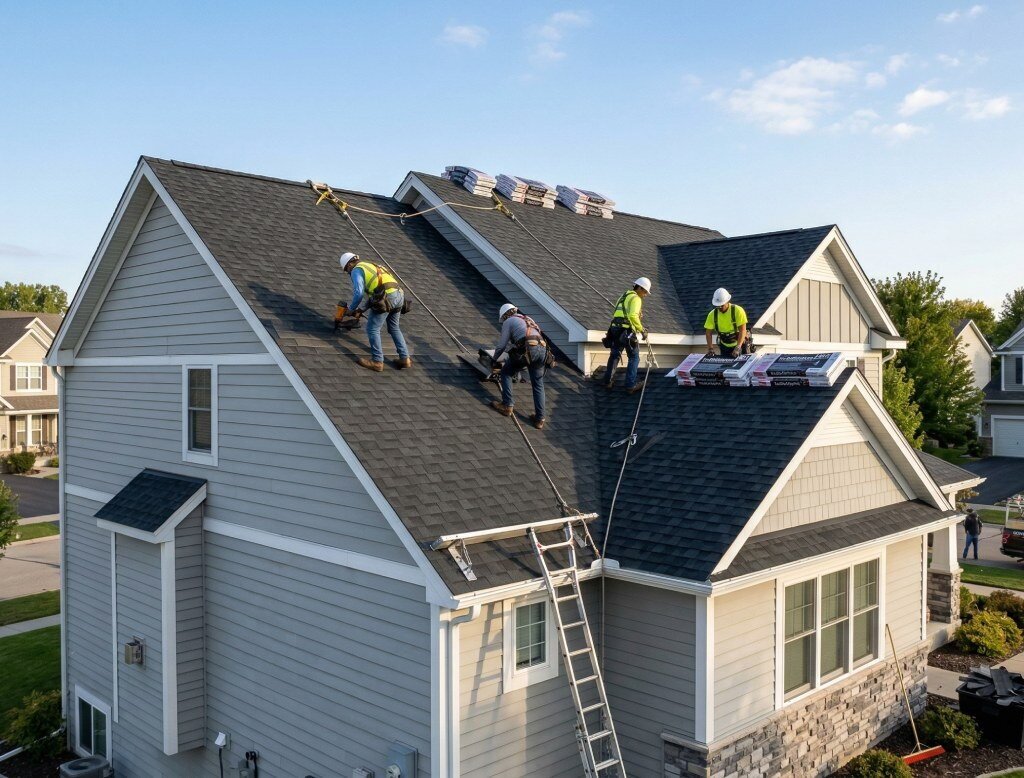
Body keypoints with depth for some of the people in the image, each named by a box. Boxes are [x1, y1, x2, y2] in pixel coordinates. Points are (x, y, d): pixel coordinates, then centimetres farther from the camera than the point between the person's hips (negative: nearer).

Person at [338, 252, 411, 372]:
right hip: (399, 295, 8)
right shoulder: (372, 267, 32)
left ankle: (377, 362, 7)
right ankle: (405, 359, 22)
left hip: (385, 299, -8)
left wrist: (350, 309, 7)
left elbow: (358, 293, -7)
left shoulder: (357, 270, 6)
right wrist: (361, 310, 36)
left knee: (372, 329, 5)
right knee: (394, 328, 23)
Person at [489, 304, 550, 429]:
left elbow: (502, 345, 16)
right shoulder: (528, 320, 35)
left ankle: (507, 406, 13)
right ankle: (539, 419, 7)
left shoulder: (508, 322, 16)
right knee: (538, 385, 11)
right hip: (542, 349, 6)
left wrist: (494, 359, 33)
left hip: (527, 349, -6)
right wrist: (509, 359, 52)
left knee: (506, 373, 15)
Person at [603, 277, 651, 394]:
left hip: (615, 329, 8)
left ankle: (608, 381, 23)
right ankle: (630, 386, 3)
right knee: (634, 358, 4)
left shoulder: (623, 296, 22)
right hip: (627, 331, -8)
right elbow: (633, 316, -21)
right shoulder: (636, 298, -6)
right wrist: (642, 330, -14)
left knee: (614, 355, 18)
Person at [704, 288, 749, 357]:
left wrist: (737, 348, -33)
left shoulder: (738, 311, -19)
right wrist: (710, 349, -18)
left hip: (740, 344, -3)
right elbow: (708, 332, -5)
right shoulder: (713, 314, -9)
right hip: (724, 347, 3)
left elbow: (742, 331, -23)